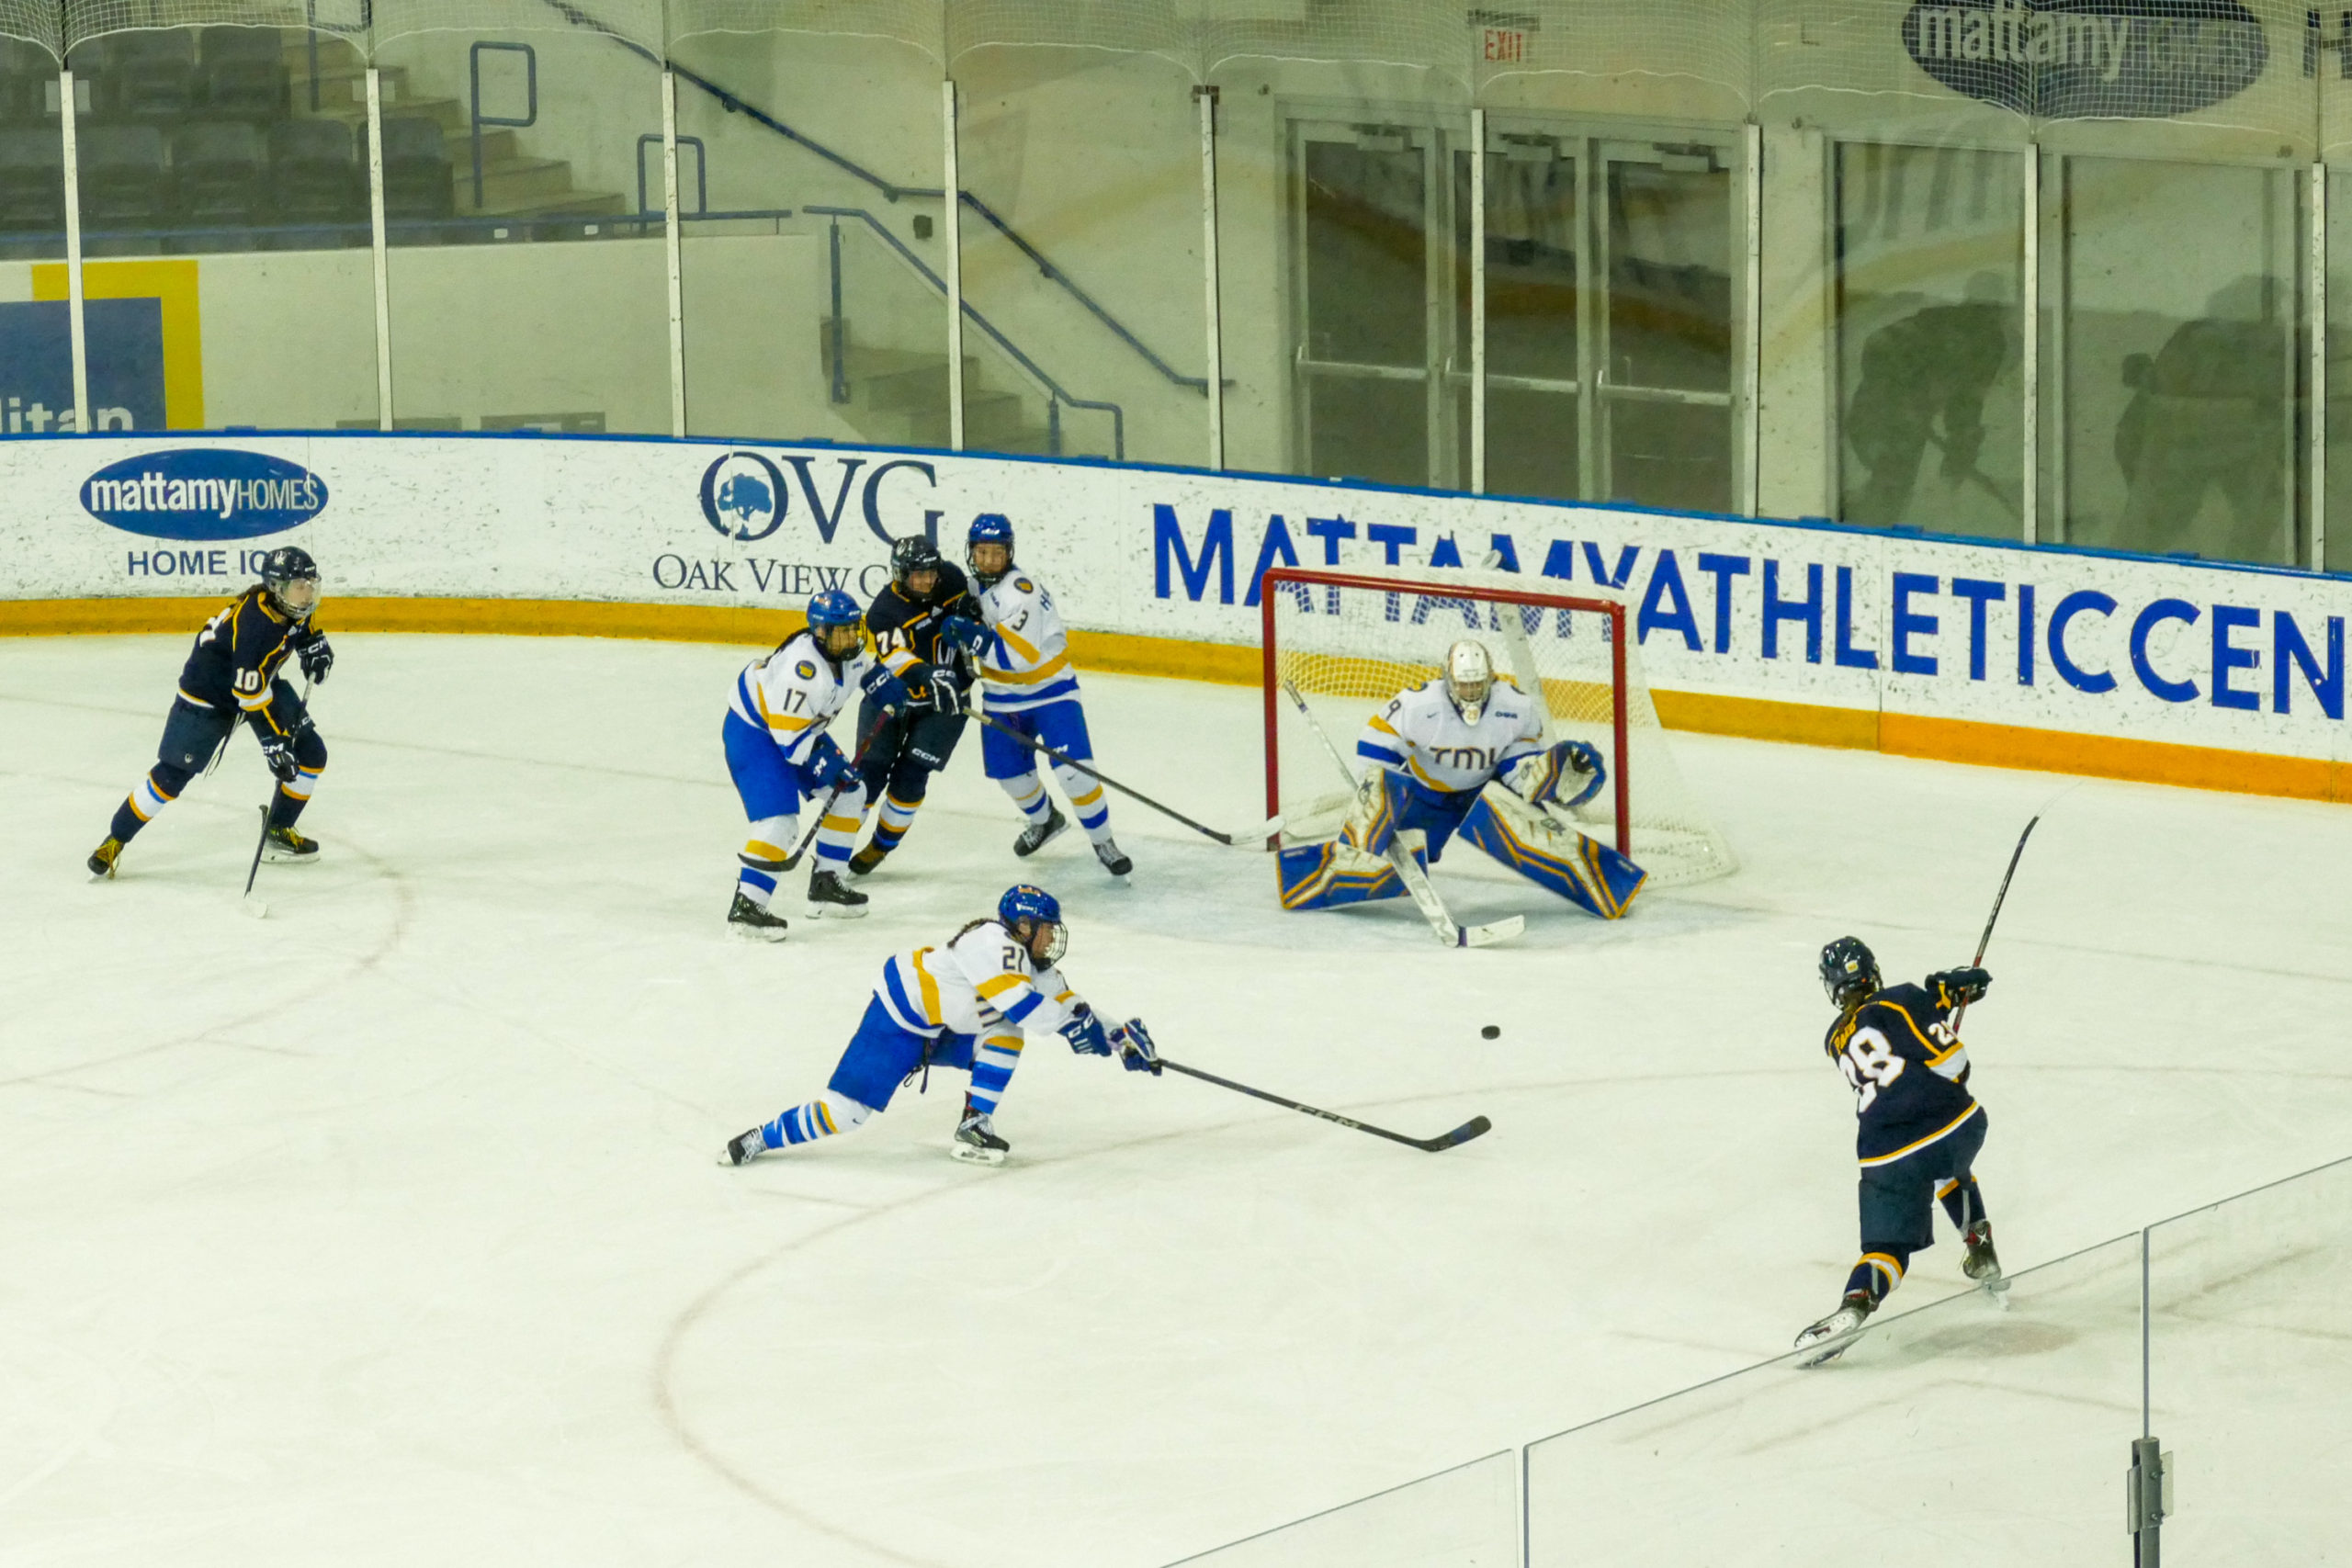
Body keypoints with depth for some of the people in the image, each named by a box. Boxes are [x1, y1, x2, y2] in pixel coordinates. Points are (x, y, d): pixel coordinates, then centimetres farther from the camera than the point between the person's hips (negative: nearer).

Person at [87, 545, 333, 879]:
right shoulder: (254, 623, -36)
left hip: (262, 680, 8)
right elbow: (252, 696, -35)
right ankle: (115, 840, 6)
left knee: (310, 754, 0)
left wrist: (315, 647, -1)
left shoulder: (291, 601, -12)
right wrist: (275, 744, -35)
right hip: (210, 691, -8)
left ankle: (278, 833, 16)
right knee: (173, 773, -9)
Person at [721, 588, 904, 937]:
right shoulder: (803, 668, -34)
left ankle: (826, 884, 22)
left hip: (800, 728, 10)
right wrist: (826, 764, -27)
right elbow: (788, 734, -31)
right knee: (779, 820, -23)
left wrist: (882, 681, 4)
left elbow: (861, 665, 22)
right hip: (752, 731, -10)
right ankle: (746, 906, -22)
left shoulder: (845, 650, -6)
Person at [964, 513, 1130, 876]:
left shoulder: (1020, 589, -26)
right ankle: (1044, 820, 41)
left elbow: (1019, 656, -35)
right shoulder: (970, 585, 0)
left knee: (1073, 769, -17)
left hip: (1049, 688, -7)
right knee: (1009, 771, 11)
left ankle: (1103, 842, 0)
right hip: (1002, 694, 7)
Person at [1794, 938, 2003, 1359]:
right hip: (1959, 1125, 0)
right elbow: (1948, 1059, -6)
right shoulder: (1901, 1001, 0)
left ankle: (1856, 1303, -25)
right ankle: (1983, 1259, 38)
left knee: (1888, 1242, 4)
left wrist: (1945, 989, 25)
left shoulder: (1836, 1041, 17)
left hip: (1891, 1157, 0)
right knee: (1952, 1172, 37)